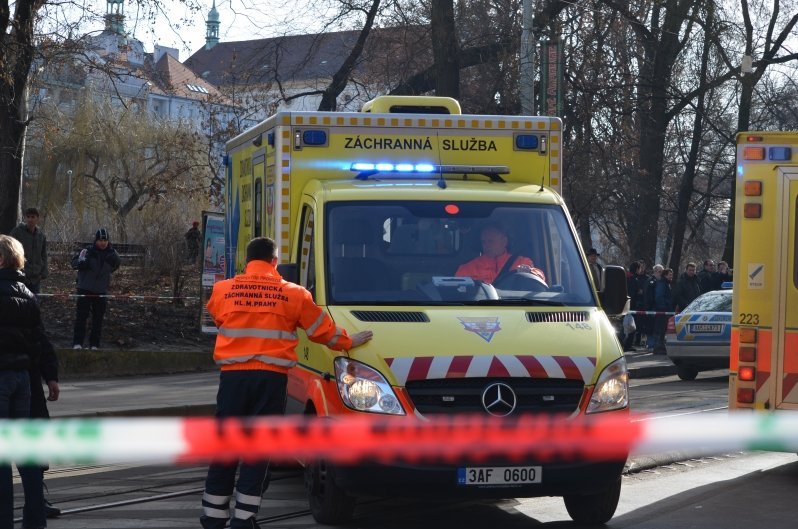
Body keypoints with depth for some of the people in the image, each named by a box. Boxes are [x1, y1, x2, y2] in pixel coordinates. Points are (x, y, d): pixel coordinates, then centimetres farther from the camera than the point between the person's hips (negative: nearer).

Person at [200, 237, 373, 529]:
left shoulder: (223, 291, 6)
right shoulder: (293, 294, 4)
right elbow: (322, 329, 13)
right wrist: (348, 342, 30)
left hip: (233, 374, 1)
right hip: (272, 377, -1)